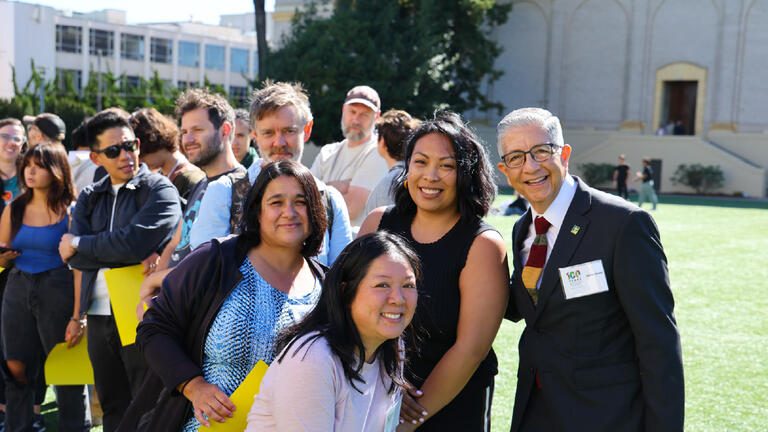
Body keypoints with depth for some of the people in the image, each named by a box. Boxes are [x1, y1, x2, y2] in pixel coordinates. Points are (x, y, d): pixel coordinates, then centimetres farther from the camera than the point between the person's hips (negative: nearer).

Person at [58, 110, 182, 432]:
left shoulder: (160, 191, -6)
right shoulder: (90, 197, 12)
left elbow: (132, 243, -21)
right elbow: (74, 258, -3)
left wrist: (79, 244, -7)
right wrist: (136, 256, -15)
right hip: (99, 314, 6)